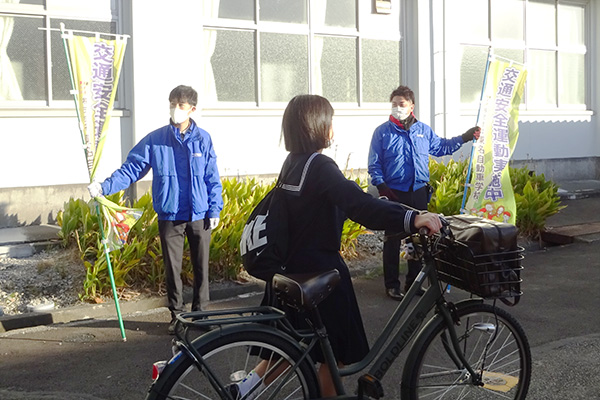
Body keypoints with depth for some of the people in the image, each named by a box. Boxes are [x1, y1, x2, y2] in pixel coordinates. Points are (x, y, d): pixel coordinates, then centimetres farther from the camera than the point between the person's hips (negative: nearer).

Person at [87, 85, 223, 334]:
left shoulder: (203, 139, -1)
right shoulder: (155, 140, -2)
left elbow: (212, 178, 3)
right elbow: (131, 169, -3)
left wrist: (214, 210, -1)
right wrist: (105, 187, -16)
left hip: (199, 216, 0)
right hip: (169, 216, 0)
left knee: (201, 266, 10)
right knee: (172, 268, 8)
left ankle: (199, 311, 26)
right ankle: (176, 314, 24)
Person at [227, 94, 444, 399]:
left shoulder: (292, 163, 8)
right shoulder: (320, 166, -20)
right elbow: (359, 204, -36)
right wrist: (411, 218, -45)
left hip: (294, 266, 9)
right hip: (319, 270, -9)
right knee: (336, 351, 7)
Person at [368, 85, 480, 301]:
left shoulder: (423, 130, 10)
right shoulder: (383, 131, -2)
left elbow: (441, 147, 24)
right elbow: (374, 164, -1)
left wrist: (464, 138, 20)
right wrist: (381, 186, -12)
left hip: (419, 192, 4)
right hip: (394, 193, -4)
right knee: (392, 238, -1)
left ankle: (414, 281, 22)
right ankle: (392, 285, 7)